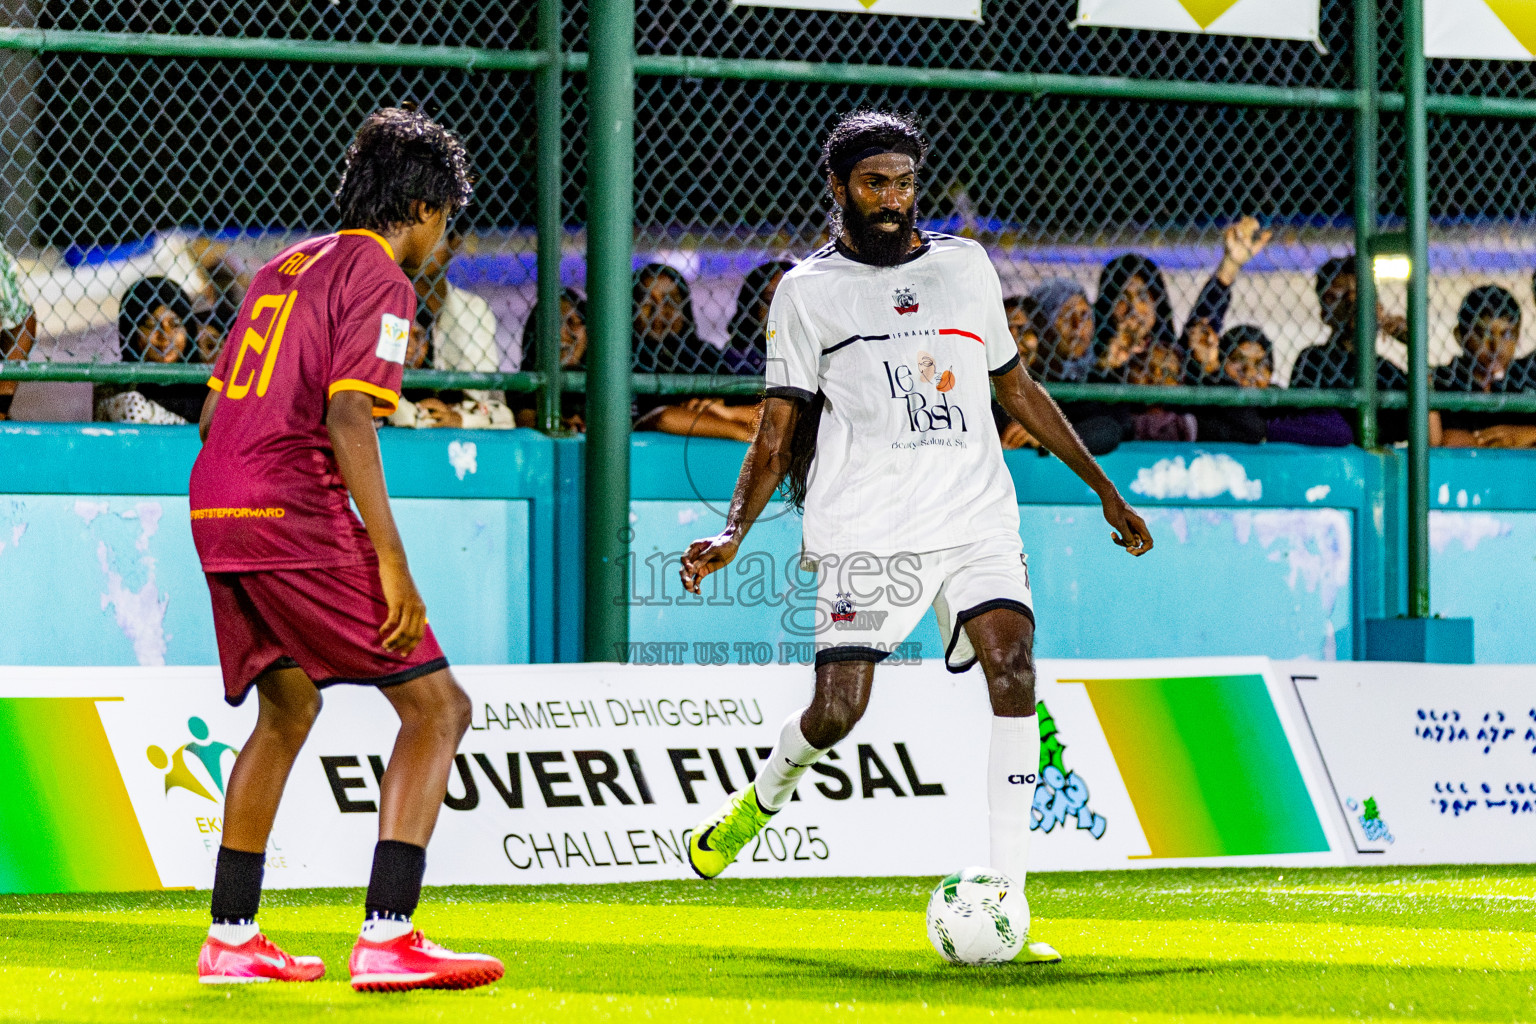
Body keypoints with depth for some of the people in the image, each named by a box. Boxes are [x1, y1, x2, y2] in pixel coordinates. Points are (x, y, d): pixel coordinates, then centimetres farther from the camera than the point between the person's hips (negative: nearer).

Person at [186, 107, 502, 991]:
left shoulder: (283, 269, 21)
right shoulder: (379, 278, -5)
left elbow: (214, 412, 22)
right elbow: (348, 420, -17)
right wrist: (393, 567, -18)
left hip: (216, 513, 9)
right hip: (299, 519, -9)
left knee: (289, 707, 25)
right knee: (438, 707, -5)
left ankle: (232, 937, 25)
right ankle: (388, 937, -17)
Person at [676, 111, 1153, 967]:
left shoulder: (966, 267, 15)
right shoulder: (809, 291, 7)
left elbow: (1017, 387, 24)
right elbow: (781, 427, 7)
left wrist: (1104, 487, 23)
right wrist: (734, 533, -6)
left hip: (977, 518, 2)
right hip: (864, 532, -2)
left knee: (1014, 669, -19)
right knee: (837, 711, -10)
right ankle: (766, 796, 27)